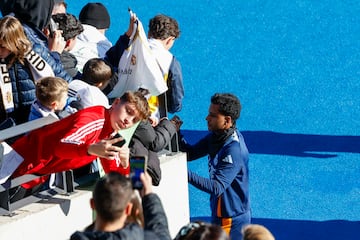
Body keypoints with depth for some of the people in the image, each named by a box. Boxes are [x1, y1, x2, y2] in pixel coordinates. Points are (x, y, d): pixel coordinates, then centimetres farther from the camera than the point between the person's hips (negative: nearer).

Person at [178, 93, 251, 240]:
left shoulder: (233, 150, -28)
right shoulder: (216, 136, 0)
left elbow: (217, 187, -32)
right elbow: (190, 153, 3)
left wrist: (186, 174, -38)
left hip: (231, 220, -9)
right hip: (220, 214, 9)